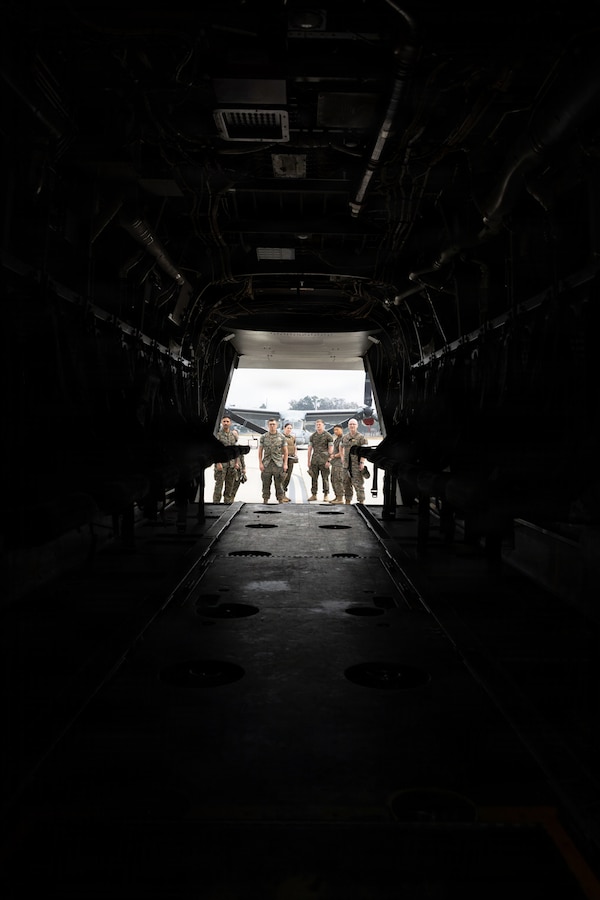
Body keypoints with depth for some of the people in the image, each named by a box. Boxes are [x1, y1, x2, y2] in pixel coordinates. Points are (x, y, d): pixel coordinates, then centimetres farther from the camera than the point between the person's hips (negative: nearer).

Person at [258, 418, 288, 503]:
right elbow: (260, 451, 7)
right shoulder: (263, 437, 6)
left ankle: (280, 499, 9)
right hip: (266, 464, 1)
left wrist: (285, 464, -2)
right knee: (266, 483, 4)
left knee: (278, 483, 1)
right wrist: (260, 463, -2)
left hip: (278, 464, -1)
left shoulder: (281, 437, 4)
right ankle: (265, 499, 13)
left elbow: (285, 451, 5)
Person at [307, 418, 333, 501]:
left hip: (324, 460, -4)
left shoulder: (328, 436, -1)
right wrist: (308, 461, 7)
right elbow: (309, 449, 12)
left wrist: (329, 460, -10)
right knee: (314, 478, 4)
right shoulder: (312, 436, 11)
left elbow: (330, 449, -3)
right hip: (314, 459, 4)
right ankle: (314, 495, 10)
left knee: (325, 478, 0)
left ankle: (326, 495, 7)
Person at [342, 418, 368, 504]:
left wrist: (362, 462, -17)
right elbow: (342, 448, 25)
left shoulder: (361, 437, -4)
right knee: (346, 483, 11)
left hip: (357, 464, -6)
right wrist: (342, 459, 16)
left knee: (358, 484, -9)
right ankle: (348, 501, 20)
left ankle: (361, 501, -4)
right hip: (347, 464, 6)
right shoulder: (344, 437, 14)